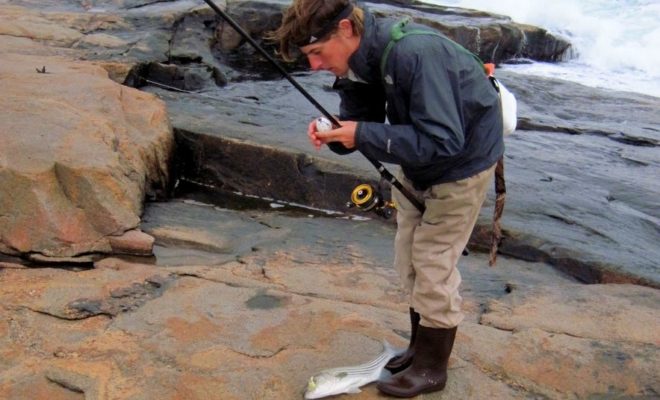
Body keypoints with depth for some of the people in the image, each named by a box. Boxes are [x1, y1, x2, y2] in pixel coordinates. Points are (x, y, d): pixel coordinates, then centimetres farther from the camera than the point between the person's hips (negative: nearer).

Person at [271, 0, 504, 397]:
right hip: (418, 159, 8)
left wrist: (361, 134, -36)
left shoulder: (416, 53, -36)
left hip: (463, 158, -8)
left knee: (434, 262, -3)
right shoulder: (356, 61, -10)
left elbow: (443, 141, -37)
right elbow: (359, 121, -1)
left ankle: (432, 367, 14)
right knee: (409, 257, 14)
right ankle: (421, 346, 32)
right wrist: (333, 133, -24)